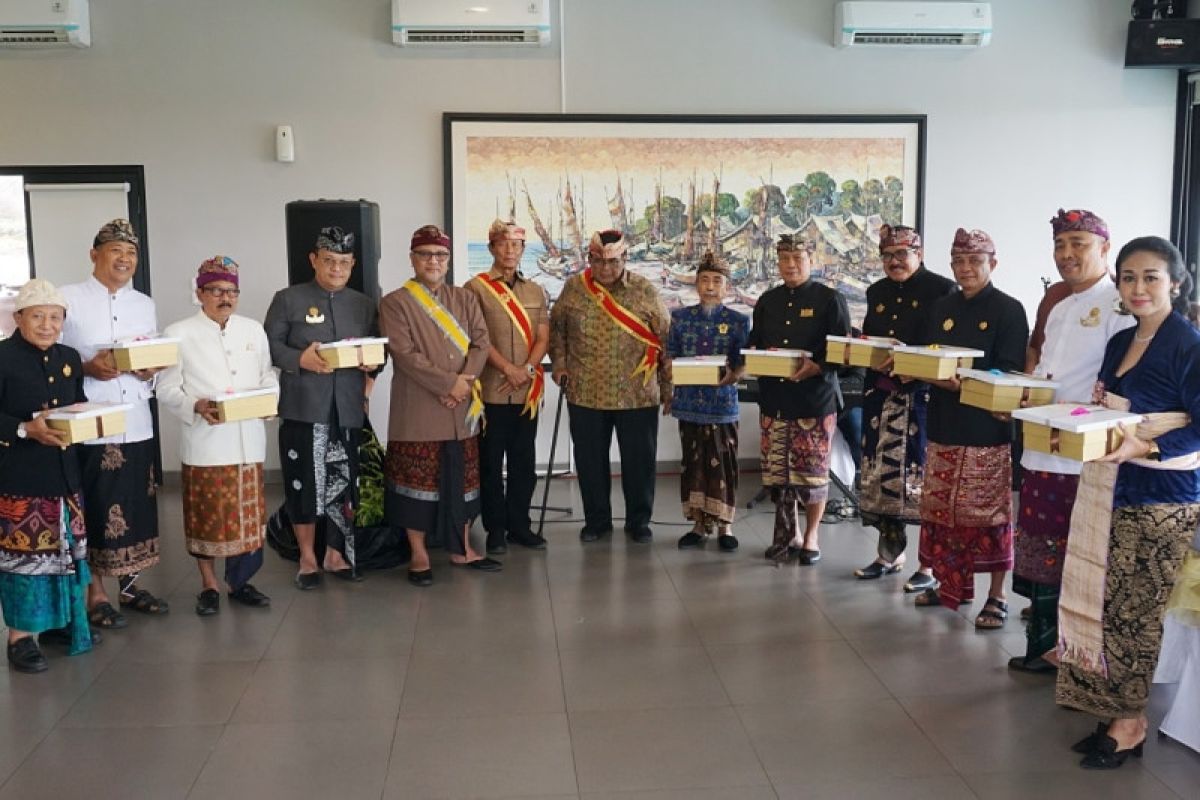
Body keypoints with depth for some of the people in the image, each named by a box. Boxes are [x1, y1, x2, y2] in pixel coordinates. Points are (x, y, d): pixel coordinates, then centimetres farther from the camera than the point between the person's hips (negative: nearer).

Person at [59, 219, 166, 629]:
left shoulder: (145, 305, 13)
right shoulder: (68, 299, -3)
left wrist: (149, 372, -6)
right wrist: (87, 368, -20)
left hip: (137, 423, 5)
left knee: (137, 506, 10)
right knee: (94, 509, 2)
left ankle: (130, 585, 24)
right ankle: (95, 593, 14)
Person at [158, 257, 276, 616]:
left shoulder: (254, 329, 12)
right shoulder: (179, 333, 0)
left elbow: (268, 375, 15)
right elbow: (167, 390, -3)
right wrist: (197, 406, -20)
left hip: (247, 439, 3)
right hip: (205, 440, -3)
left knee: (248, 515, 7)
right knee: (206, 516, 4)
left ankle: (239, 581, 22)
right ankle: (209, 585, 19)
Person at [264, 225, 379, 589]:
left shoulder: (363, 304, 15)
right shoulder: (288, 299, 4)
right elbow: (269, 345, -1)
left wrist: (372, 364, -7)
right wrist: (300, 359, -17)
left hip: (348, 408, 3)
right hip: (303, 406, -3)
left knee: (344, 482, 6)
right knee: (305, 481, 1)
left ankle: (335, 554, 21)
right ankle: (307, 558, 14)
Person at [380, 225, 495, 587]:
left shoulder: (465, 299, 12)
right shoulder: (395, 303, -3)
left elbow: (481, 343, 3)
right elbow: (404, 354, -13)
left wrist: (466, 381, -14)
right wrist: (449, 383, -18)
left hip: (463, 408, 5)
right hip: (418, 410, -4)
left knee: (462, 478, 11)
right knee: (418, 479, 1)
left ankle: (462, 548, 23)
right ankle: (419, 555, 12)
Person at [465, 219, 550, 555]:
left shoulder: (536, 292, 13)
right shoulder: (476, 288, -1)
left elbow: (543, 337, 7)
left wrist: (528, 369, -10)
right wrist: (507, 369, -16)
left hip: (527, 391, 4)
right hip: (490, 390, -4)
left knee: (524, 462, 9)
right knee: (490, 462, 3)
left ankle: (519, 525, 19)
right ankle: (495, 529, 11)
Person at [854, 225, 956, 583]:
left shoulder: (941, 289, -4)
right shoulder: (877, 292, 16)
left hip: (923, 394, -6)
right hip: (881, 393, 6)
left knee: (923, 477, -6)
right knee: (882, 472, 9)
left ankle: (930, 564, 3)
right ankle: (889, 553, 22)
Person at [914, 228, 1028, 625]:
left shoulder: (1009, 310, -4)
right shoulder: (941, 308, 14)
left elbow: (1009, 373, -10)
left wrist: (966, 382, -25)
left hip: (988, 425, -6)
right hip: (944, 422, 6)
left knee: (988, 511, -3)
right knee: (942, 508, 10)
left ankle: (997, 595, 8)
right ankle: (954, 583, 25)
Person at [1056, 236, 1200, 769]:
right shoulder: (1120, 343, 12)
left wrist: (1145, 446, -26)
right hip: (1109, 490, 7)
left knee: (1135, 610, -1)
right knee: (1106, 603, 10)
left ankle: (1131, 723, 13)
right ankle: (1109, 705, 22)